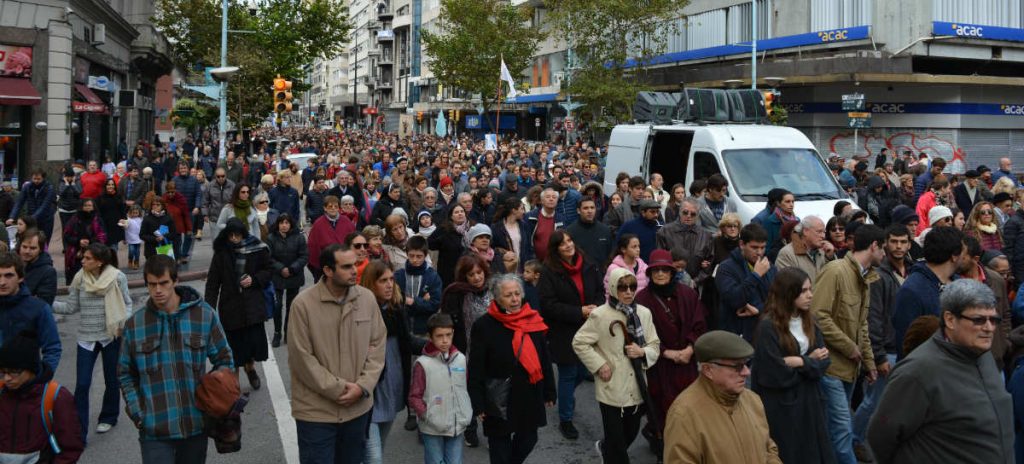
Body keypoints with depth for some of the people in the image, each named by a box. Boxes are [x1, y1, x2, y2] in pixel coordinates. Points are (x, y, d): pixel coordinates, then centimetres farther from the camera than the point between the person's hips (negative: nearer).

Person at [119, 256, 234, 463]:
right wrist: (135, 410, -1)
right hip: (154, 429, -1)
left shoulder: (205, 315, -1)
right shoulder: (134, 324, 1)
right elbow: (125, 373, 12)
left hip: (196, 424, 1)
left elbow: (223, 360, 8)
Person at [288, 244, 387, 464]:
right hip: (316, 411, -4)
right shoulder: (303, 304, -14)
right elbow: (302, 358, -14)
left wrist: (363, 386, -9)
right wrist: (338, 389, -13)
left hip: (358, 407, 4)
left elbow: (377, 344, 3)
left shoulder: (367, 298, -2)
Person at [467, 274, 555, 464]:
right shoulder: (484, 326, -10)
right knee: (500, 444, 7)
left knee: (528, 439, 15)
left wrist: (549, 392, 11)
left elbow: (544, 359, 10)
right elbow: (476, 370, -9)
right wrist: (478, 404, -12)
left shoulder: (534, 321, 2)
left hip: (530, 397, 4)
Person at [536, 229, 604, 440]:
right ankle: (565, 420, 19)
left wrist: (596, 307, -12)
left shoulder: (588, 266, 2)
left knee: (582, 371, 14)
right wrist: (579, 312, -19)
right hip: (563, 333, -5)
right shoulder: (549, 272, -12)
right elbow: (548, 305, -16)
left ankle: (566, 397, 48)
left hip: (587, 329, 5)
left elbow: (600, 291, 11)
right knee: (568, 374, 3)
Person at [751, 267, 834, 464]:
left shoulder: (809, 321, 5)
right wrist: (809, 361, -8)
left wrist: (798, 362, -16)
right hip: (780, 405, -6)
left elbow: (824, 361, 0)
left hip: (808, 401, 6)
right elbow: (775, 373, -21)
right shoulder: (768, 326, -17)